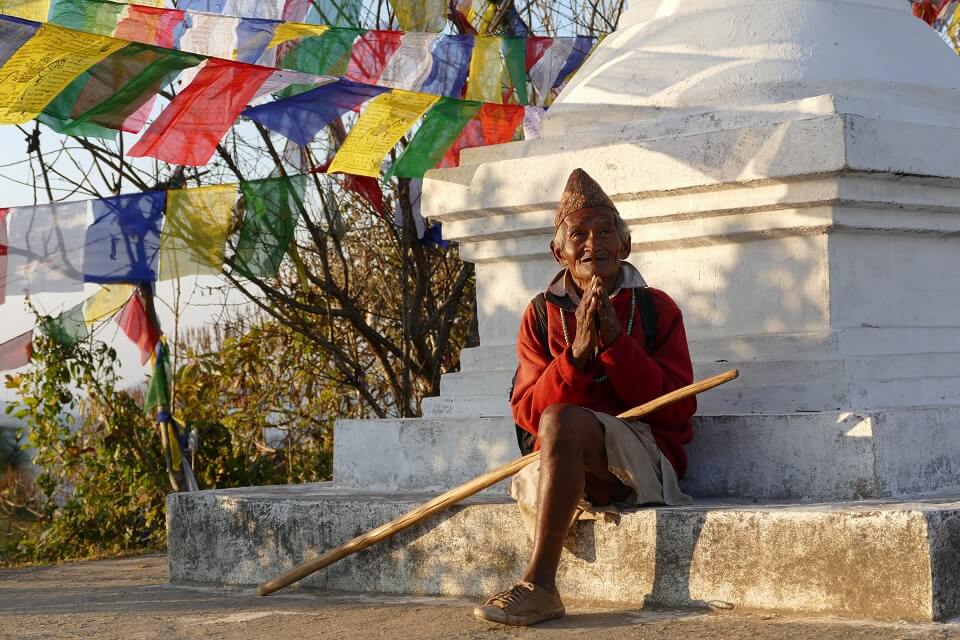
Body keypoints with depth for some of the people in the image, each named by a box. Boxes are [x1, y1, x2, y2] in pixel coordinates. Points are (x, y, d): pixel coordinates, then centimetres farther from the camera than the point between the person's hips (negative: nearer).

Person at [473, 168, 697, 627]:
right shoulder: (542, 314, 12)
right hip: (563, 471, 2)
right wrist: (577, 353, -14)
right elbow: (526, 414, 3)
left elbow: (678, 409, -4)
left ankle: (539, 584, -36)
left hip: (646, 462, -2)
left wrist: (615, 339, -14)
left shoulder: (656, 309, 6)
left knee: (561, 419, -34)